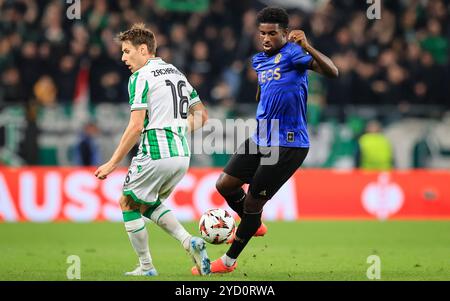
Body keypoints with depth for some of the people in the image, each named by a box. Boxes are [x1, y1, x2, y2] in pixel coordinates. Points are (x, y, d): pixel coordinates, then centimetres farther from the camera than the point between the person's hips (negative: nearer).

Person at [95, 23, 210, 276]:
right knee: (148, 203, 25)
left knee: (127, 204, 13)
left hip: (154, 154, -8)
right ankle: (190, 242, 4)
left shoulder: (140, 77, -9)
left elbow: (136, 126, -15)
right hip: (182, 155, 8)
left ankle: (146, 267, 12)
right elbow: (202, 115, 18)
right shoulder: (177, 73, 15)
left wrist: (112, 164, -11)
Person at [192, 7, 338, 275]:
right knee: (225, 185, 10)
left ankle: (229, 261, 13)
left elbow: (332, 72, -29)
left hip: (288, 145, -8)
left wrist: (307, 47, -43)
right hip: (260, 140, 8)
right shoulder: (259, 60, 11)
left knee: (253, 201, -3)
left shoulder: (293, 53, -14)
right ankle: (254, 226, 37)